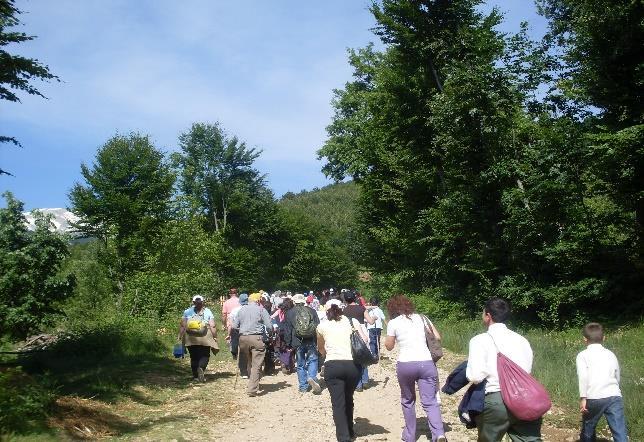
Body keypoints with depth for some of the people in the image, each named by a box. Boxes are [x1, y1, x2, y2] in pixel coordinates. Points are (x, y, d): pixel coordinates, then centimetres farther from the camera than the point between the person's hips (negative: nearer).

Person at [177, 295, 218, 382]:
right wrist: (215, 337, 2)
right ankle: (201, 368, -19)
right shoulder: (208, 312, 2)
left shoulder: (187, 312, 4)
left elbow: (182, 326, -1)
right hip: (204, 339, -1)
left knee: (194, 357, 12)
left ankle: (195, 375, 13)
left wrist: (180, 337, 3)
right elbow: (212, 326, -3)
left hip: (190, 338, 2)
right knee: (205, 355, 8)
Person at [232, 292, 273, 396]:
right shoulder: (261, 310, 1)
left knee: (250, 363, 18)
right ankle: (252, 389, -8)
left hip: (243, 338, 5)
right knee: (256, 365, -3)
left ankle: (252, 385, 26)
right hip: (256, 338, -5)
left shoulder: (241, 309, 12)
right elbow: (269, 326, -3)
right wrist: (272, 331, 18)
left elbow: (234, 326, 11)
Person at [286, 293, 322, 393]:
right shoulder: (312, 311, 5)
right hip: (311, 341, 0)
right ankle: (311, 377, -16)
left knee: (300, 364, 8)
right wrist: (319, 342, 10)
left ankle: (303, 387, 9)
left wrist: (288, 344, 8)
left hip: (298, 342, 0)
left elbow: (288, 330, 3)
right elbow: (318, 327, 5)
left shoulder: (290, 313, 3)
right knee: (312, 360, 8)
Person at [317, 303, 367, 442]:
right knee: (348, 399, 22)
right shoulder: (352, 321, 12)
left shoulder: (322, 326, 12)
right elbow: (364, 340, 0)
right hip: (353, 364, 2)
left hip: (333, 365, -2)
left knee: (338, 403, 2)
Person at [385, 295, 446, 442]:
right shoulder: (421, 317, 12)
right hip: (426, 363, 2)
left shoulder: (393, 322, 3)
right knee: (430, 402, -1)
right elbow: (437, 337, 13)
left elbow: (389, 346, 12)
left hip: (405, 364, -1)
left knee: (407, 401, 18)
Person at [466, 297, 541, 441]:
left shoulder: (480, 340, -6)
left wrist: (469, 368, 7)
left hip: (495, 401, -4)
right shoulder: (522, 340, 11)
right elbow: (527, 370, 14)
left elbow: (475, 376, -15)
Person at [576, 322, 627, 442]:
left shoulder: (583, 355, 8)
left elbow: (583, 376, -8)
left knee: (588, 431, 17)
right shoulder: (610, 354, 20)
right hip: (614, 396, 3)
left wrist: (583, 398, -9)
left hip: (594, 398, -2)